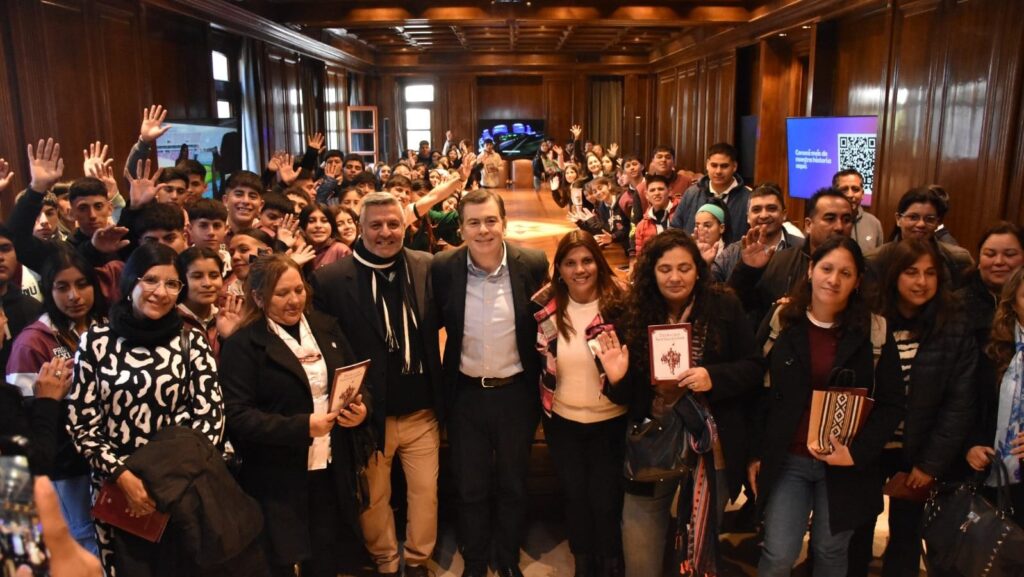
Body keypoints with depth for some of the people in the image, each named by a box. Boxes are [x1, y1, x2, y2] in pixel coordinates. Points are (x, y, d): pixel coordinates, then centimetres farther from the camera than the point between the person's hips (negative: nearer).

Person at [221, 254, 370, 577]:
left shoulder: (326, 328, 6)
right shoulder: (242, 345, -10)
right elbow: (237, 416, -17)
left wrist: (361, 407, -12)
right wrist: (303, 426, -25)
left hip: (331, 470, 5)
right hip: (277, 479, -4)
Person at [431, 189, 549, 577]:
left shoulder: (533, 264, -11)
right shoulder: (443, 268, -10)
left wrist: (542, 380, -2)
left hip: (516, 392, 0)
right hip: (465, 394, 0)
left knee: (513, 485, 18)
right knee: (470, 488, 15)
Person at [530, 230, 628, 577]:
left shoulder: (620, 302, -13)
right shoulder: (545, 306, -5)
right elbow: (537, 360, 7)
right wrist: (542, 405, 4)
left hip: (611, 420, -2)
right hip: (562, 421, 2)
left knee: (606, 499, 8)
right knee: (574, 495, 17)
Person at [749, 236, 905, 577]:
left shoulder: (875, 331, -5)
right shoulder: (780, 321, -3)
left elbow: (892, 403, -2)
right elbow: (758, 391, 1)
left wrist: (857, 452, -14)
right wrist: (755, 453, 0)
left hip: (847, 464, 0)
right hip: (787, 459, 0)